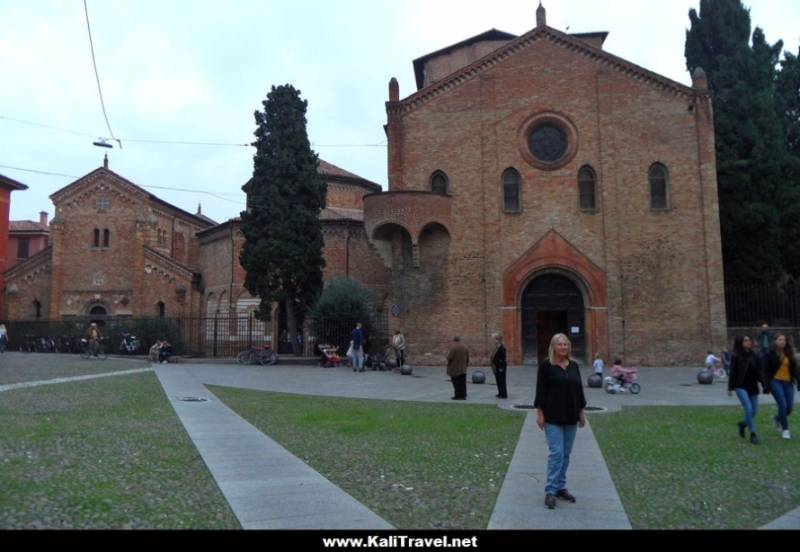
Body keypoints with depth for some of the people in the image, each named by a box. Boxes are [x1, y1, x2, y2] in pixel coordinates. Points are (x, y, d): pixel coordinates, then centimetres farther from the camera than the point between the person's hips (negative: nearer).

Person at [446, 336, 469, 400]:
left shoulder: (454, 348, -15)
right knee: (462, 383, 8)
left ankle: (458, 395, 1)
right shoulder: (465, 348, 5)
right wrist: (466, 365, 20)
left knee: (456, 383, 0)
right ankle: (463, 395, 9)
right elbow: (467, 358, 9)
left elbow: (450, 357, -17)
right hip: (463, 369, 6)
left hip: (455, 369, -6)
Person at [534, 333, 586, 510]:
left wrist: (581, 412, 11)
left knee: (566, 454, 10)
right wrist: (540, 413, -12)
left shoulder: (574, 365, 9)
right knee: (556, 453, -10)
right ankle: (550, 491, -5)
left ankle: (561, 487, 20)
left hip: (571, 417, 6)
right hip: (553, 417, -6)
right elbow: (540, 390, -9)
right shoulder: (546, 365, -7)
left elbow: (579, 390, 13)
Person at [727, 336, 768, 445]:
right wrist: (730, 388, -9)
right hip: (741, 387, -5)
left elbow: (759, 372, 9)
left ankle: (743, 424, 37)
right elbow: (732, 373, -5)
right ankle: (753, 434, -4)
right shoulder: (736, 357, -5)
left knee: (754, 411, 7)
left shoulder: (754, 356, 7)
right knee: (748, 409, -15)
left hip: (753, 387, 5)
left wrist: (764, 385, 2)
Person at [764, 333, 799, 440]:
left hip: (788, 383, 4)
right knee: (783, 405, -13)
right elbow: (767, 370, -5)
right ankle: (785, 430, 0)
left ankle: (778, 418, 35)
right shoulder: (771, 354, -3)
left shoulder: (790, 354, 9)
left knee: (789, 407, 3)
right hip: (776, 382, -4)